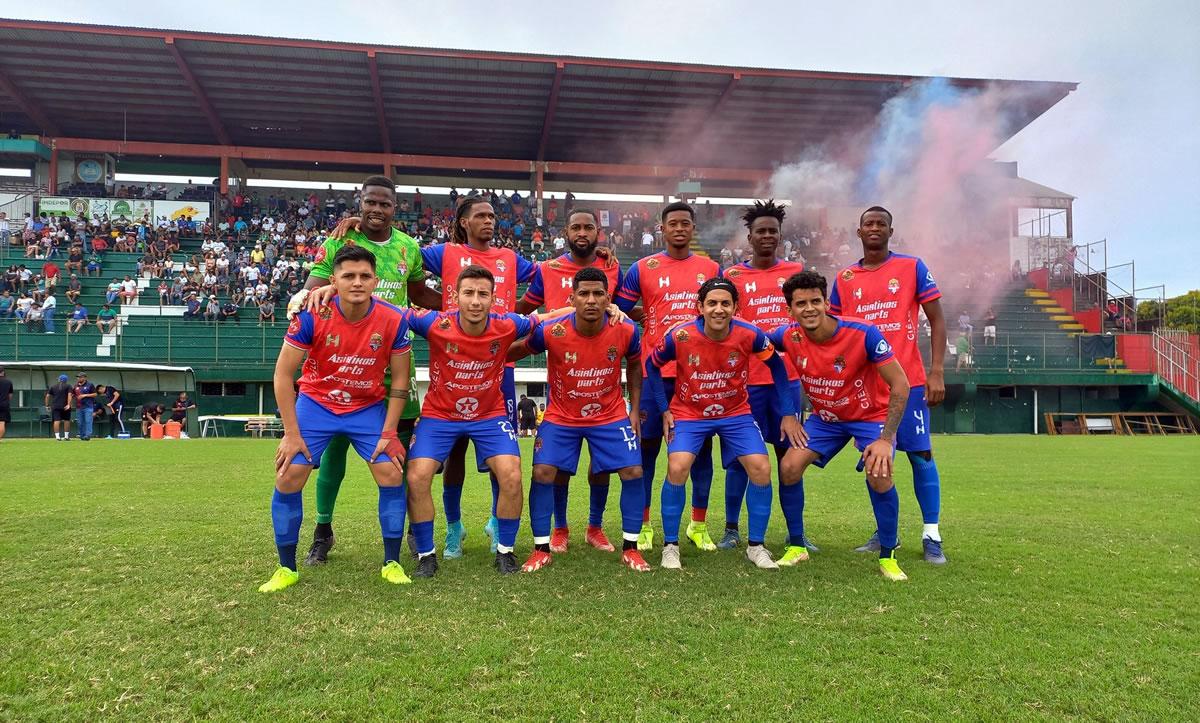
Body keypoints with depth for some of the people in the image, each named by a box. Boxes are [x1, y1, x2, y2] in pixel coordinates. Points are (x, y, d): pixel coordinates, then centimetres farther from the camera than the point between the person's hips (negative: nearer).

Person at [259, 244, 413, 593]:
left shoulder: (394, 320, -18)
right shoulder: (311, 316, -21)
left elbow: (399, 379, -7)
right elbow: (283, 373, -13)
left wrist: (388, 433, -11)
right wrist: (292, 433, -15)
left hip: (369, 408, 1)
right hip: (315, 403, 0)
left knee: (392, 474, -11)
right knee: (288, 478, -8)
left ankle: (391, 563, 6)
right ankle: (286, 568, 10)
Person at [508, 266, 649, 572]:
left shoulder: (626, 331, -17)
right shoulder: (551, 332, -23)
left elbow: (634, 365, 5)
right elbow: (514, 352, -2)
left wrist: (635, 409, 3)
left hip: (611, 415, 1)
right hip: (561, 417, -1)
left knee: (633, 472, -9)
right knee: (543, 472, -14)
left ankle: (630, 548, 8)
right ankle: (541, 549, 4)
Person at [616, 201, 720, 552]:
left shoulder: (711, 269, 10)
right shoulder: (643, 268, 3)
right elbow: (618, 310, 6)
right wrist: (645, 317, -9)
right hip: (656, 369, -2)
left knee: (702, 444, 5)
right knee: (648, 444, 1)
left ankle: (699, 525, 17)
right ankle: (643, 525, 13)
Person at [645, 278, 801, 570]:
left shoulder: (750, 335, -18)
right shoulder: (680, 336, -21)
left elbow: (776, 365, -1)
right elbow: (652, 366, -3)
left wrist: (788, 413, -2)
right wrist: (664, 410, -6)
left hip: (736, 413, 2)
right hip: (688, 414, -1)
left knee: (761, 468, -12)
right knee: (677, 468, -22)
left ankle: (756, 545, 9)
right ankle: (670, 546, -2)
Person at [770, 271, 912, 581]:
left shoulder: (863, 333, -29)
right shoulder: (789, 336, -18)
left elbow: (900, 385, -24)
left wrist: (886, 439, -30)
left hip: (871, 414, -3)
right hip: (824, 417, 4)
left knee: (879, 475, -25)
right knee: (789, 468, -12)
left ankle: (888, 557, -2)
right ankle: (796, 546, 8)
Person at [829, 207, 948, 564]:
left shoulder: (913, 267, 2)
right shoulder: (844, 278, 9)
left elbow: (936, 319, 1)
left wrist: (937, 372, -8)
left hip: (907, 380, -2)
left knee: (920, 454, -1)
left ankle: (931, 535, 7)